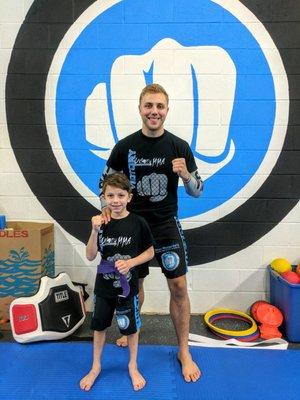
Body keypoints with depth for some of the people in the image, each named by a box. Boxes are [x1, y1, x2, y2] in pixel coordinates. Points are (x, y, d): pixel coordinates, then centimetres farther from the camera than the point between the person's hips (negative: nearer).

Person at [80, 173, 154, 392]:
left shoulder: (138, 223, -15)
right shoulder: (101, 222, -9)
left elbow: (150, 252, -5)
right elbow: (90, 256, -8)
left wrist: (130, 262, -20)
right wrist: (95, 232, -22)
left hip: (127, 286, -2)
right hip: (103, 286, 2)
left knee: (131, 327, 15)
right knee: (99, 325, 18)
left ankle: (133, 366, 41)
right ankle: (96, 367, 41)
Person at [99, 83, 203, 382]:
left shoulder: (179, 146, -6)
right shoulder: (125, 146, -5)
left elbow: (196, 191, -2)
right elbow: (106, 181, 5)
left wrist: (185, 175, -23)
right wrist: (106, 206, -13)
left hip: (167, 225, 0)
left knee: (178, 286, -1)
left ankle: (184, 352, 18)